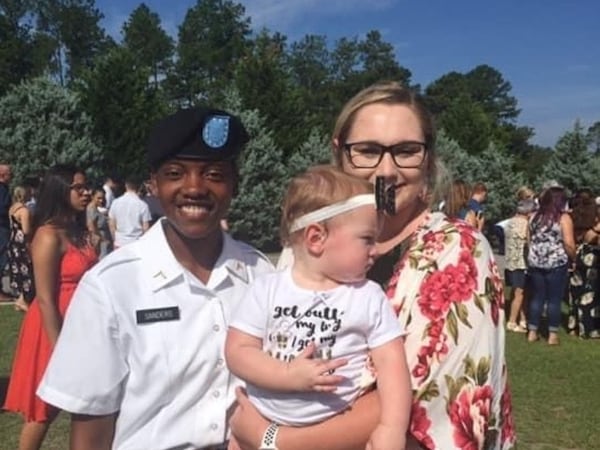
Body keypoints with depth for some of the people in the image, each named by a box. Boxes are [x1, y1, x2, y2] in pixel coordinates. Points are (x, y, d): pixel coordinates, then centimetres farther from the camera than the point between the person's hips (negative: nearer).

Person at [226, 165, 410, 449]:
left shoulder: (369, 297, -2)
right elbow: (237, 351, -6)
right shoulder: (267, 289, -3)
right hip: (262, 425, 1)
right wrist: (289, 376, -20)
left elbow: (391, 362, -6)